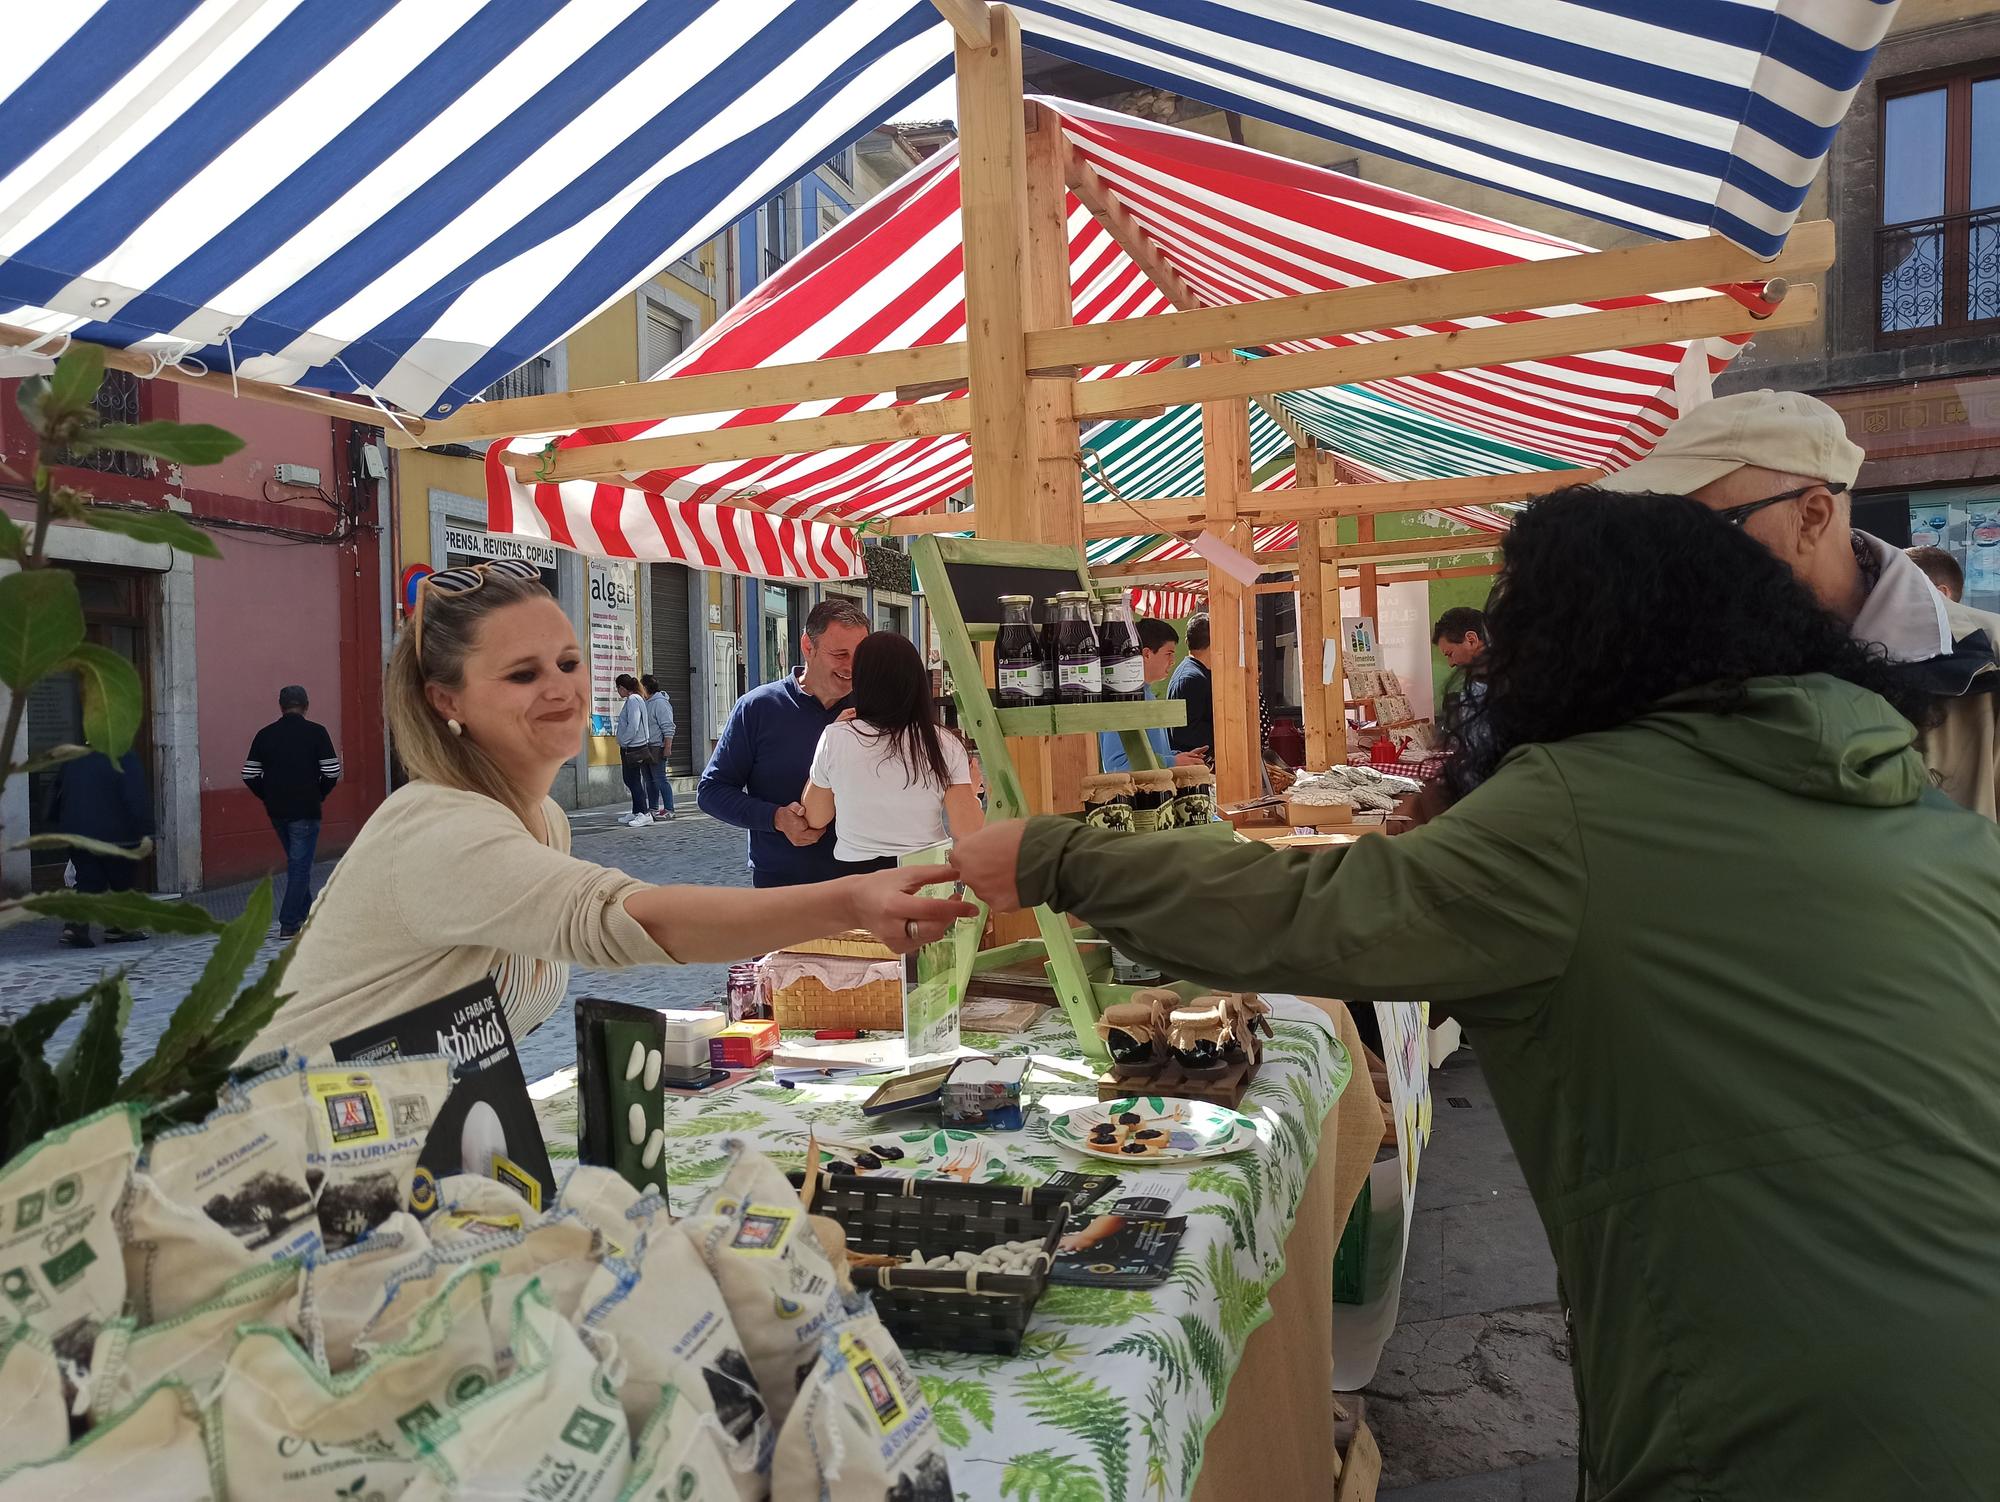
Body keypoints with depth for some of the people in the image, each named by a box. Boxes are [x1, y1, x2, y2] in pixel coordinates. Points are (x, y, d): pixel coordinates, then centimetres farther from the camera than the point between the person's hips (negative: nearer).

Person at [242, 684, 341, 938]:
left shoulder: (264, 734, 4)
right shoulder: (316, 732, -7)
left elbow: (249, 775, 2)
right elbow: (332, 772, -11)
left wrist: (269, 798, 13)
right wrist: (320, 795, 5)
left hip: (276, 812, 5)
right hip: (305, 811, -4)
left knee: (296, 862, 19)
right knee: (300, 865, 0)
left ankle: (304, 915, 25)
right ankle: (289, 924, -1)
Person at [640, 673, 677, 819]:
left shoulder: (660, 703, -13)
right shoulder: (647, 703, 17)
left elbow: (668, 728, -18)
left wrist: (667, 747, -23)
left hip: (658, 748, -10)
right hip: (647, 748, 10)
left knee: (660, 779, -8)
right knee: (650, 780, 13)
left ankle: (669, 809, -4)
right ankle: (654, 808, 20)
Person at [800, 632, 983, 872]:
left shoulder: (835, 738, -7)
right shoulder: (944, 745, -7)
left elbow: (815, 819, 7)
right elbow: (969, 832, -11)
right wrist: (971, 789, 10)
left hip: (855, 871, 0)